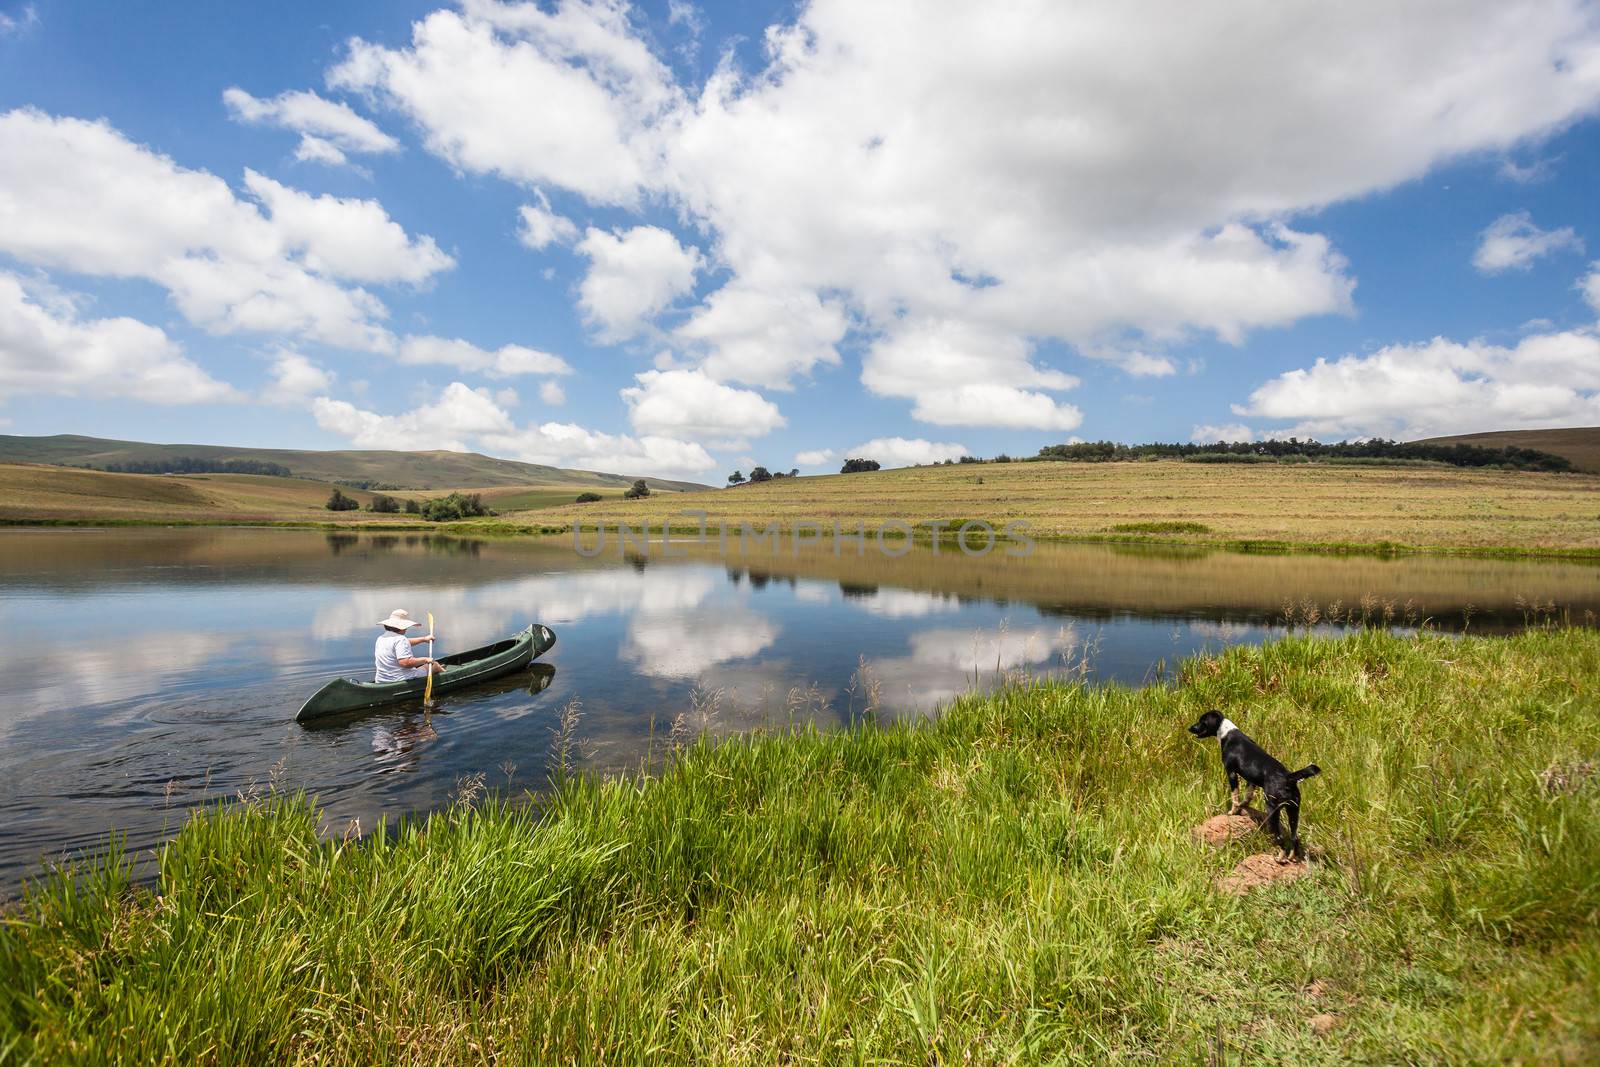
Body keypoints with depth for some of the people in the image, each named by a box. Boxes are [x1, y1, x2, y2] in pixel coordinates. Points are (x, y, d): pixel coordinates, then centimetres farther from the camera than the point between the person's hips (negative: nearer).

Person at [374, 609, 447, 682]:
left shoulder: (381, 638, 9)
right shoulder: (400, 639, -20)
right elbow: (405, 662, -31)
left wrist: (424, 639, 31)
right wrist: (425, 659, -18)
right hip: (401, 681, -9)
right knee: (435, 664, 9)